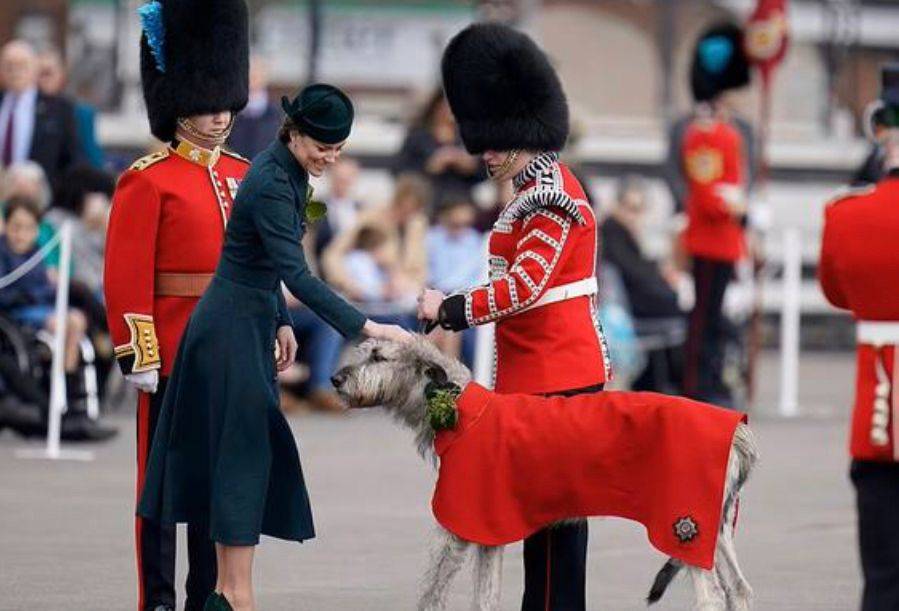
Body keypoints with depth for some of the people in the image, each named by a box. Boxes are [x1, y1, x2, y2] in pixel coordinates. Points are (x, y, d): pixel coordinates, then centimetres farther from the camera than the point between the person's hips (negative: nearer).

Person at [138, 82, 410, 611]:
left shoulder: (287, 173, 8)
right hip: (234, 328, -10)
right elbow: (297, 275, -29)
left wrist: (279, 322, 18)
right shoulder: (271, 185, -22)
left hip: (250, 323, 10)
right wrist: (365, 327, -32)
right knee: (245, 452, -9)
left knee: (245, 453, 10)